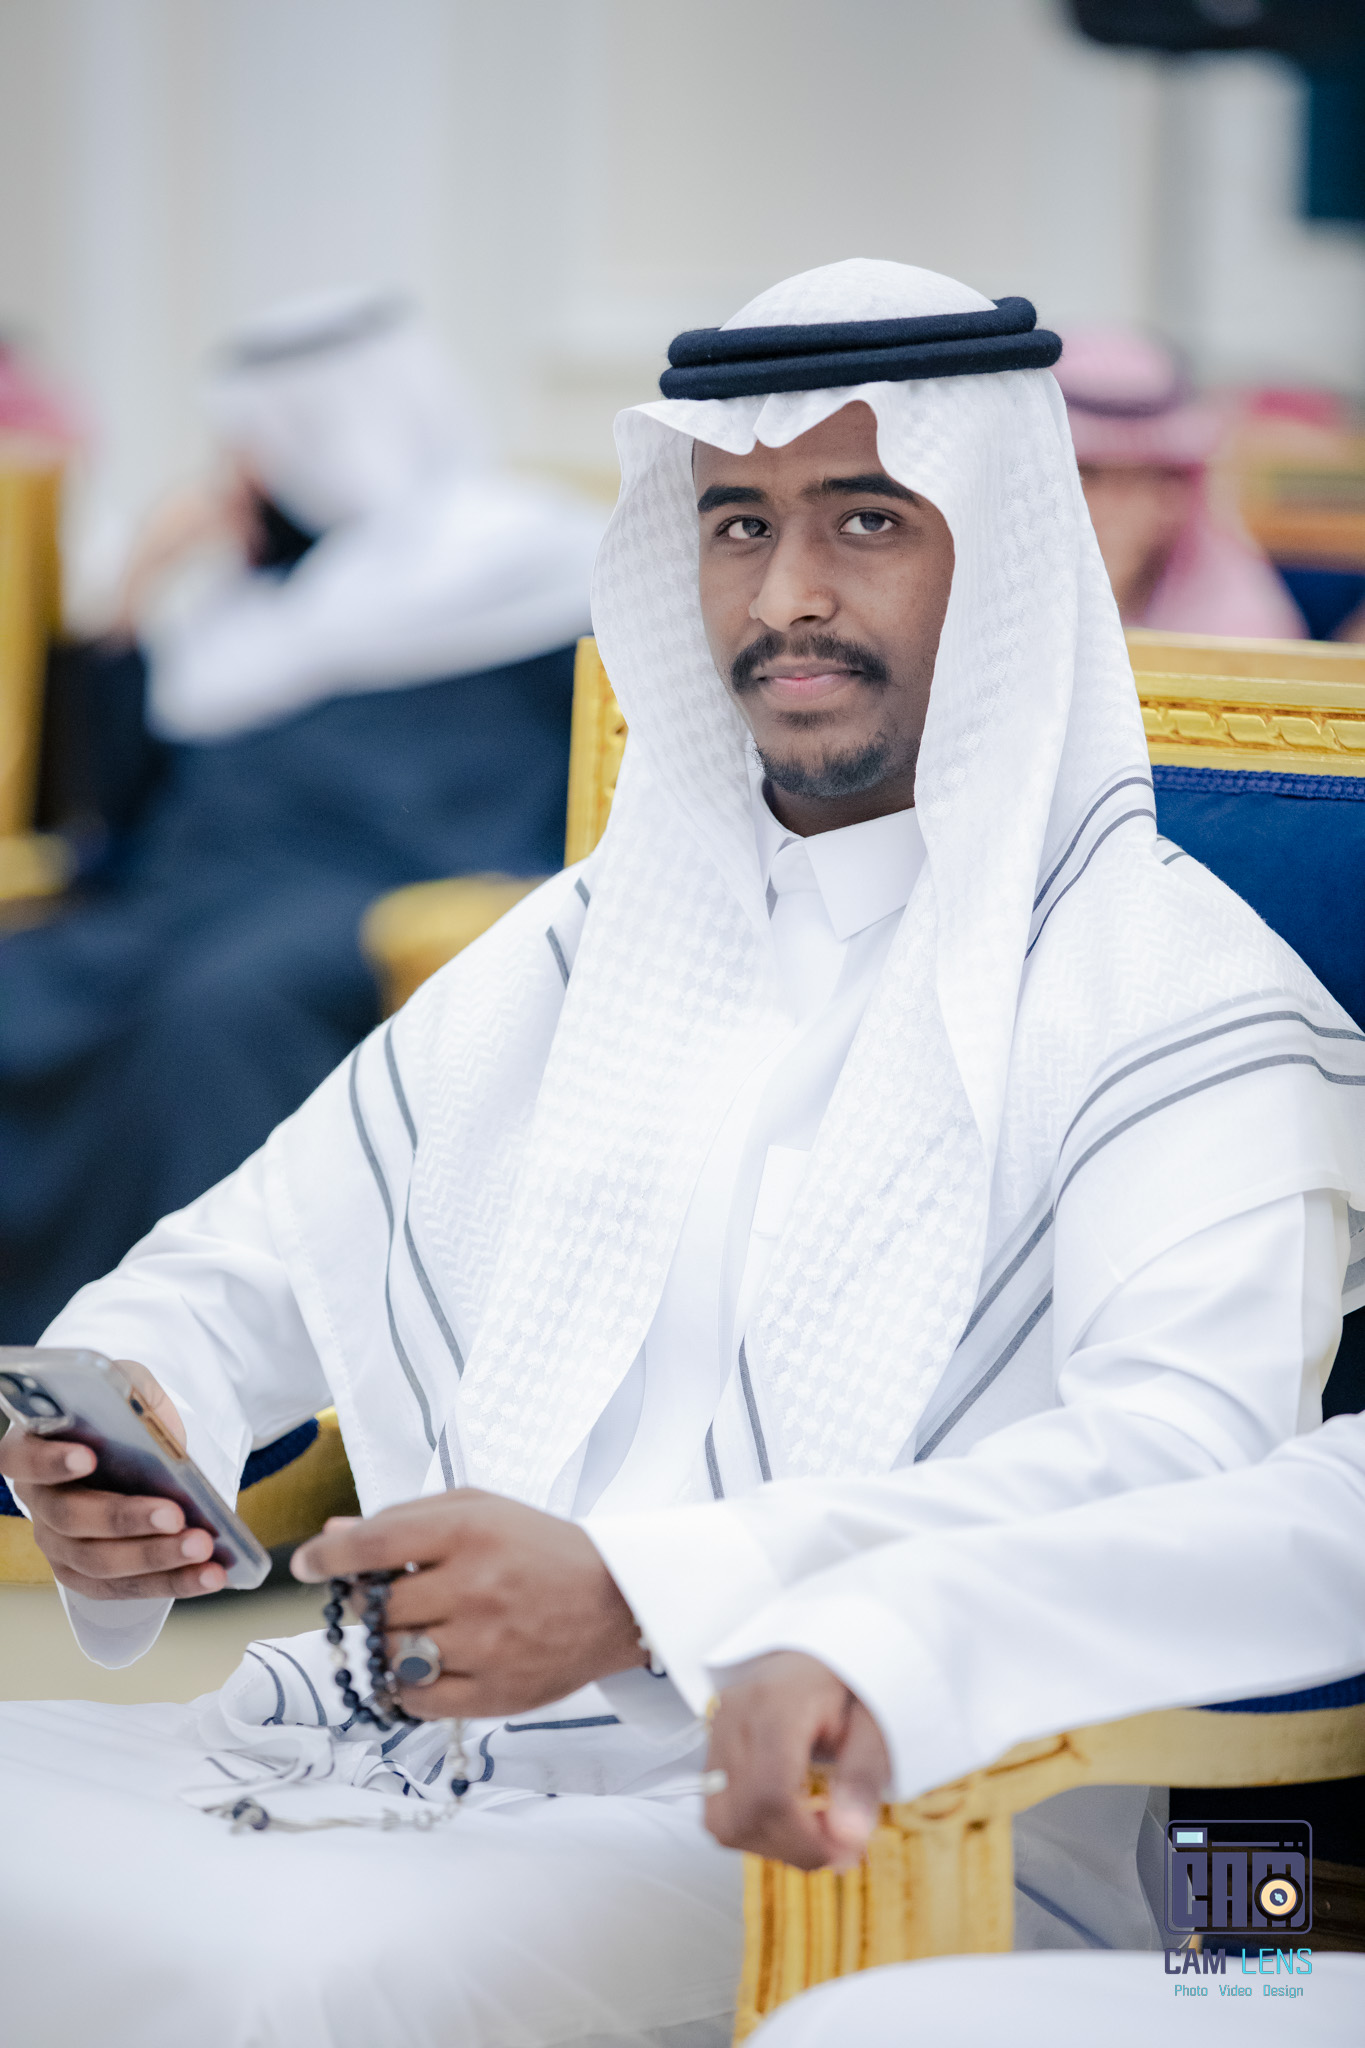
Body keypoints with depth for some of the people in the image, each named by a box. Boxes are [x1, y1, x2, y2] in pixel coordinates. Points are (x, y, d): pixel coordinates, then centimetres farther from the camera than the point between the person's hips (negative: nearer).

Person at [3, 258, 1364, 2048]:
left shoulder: (1178, 997, -1)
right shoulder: (595, 941, 20)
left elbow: (1193, 1466, -17)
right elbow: (247, 1267, 23)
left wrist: (636, 1592, -27)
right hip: (418, 1753, 7)